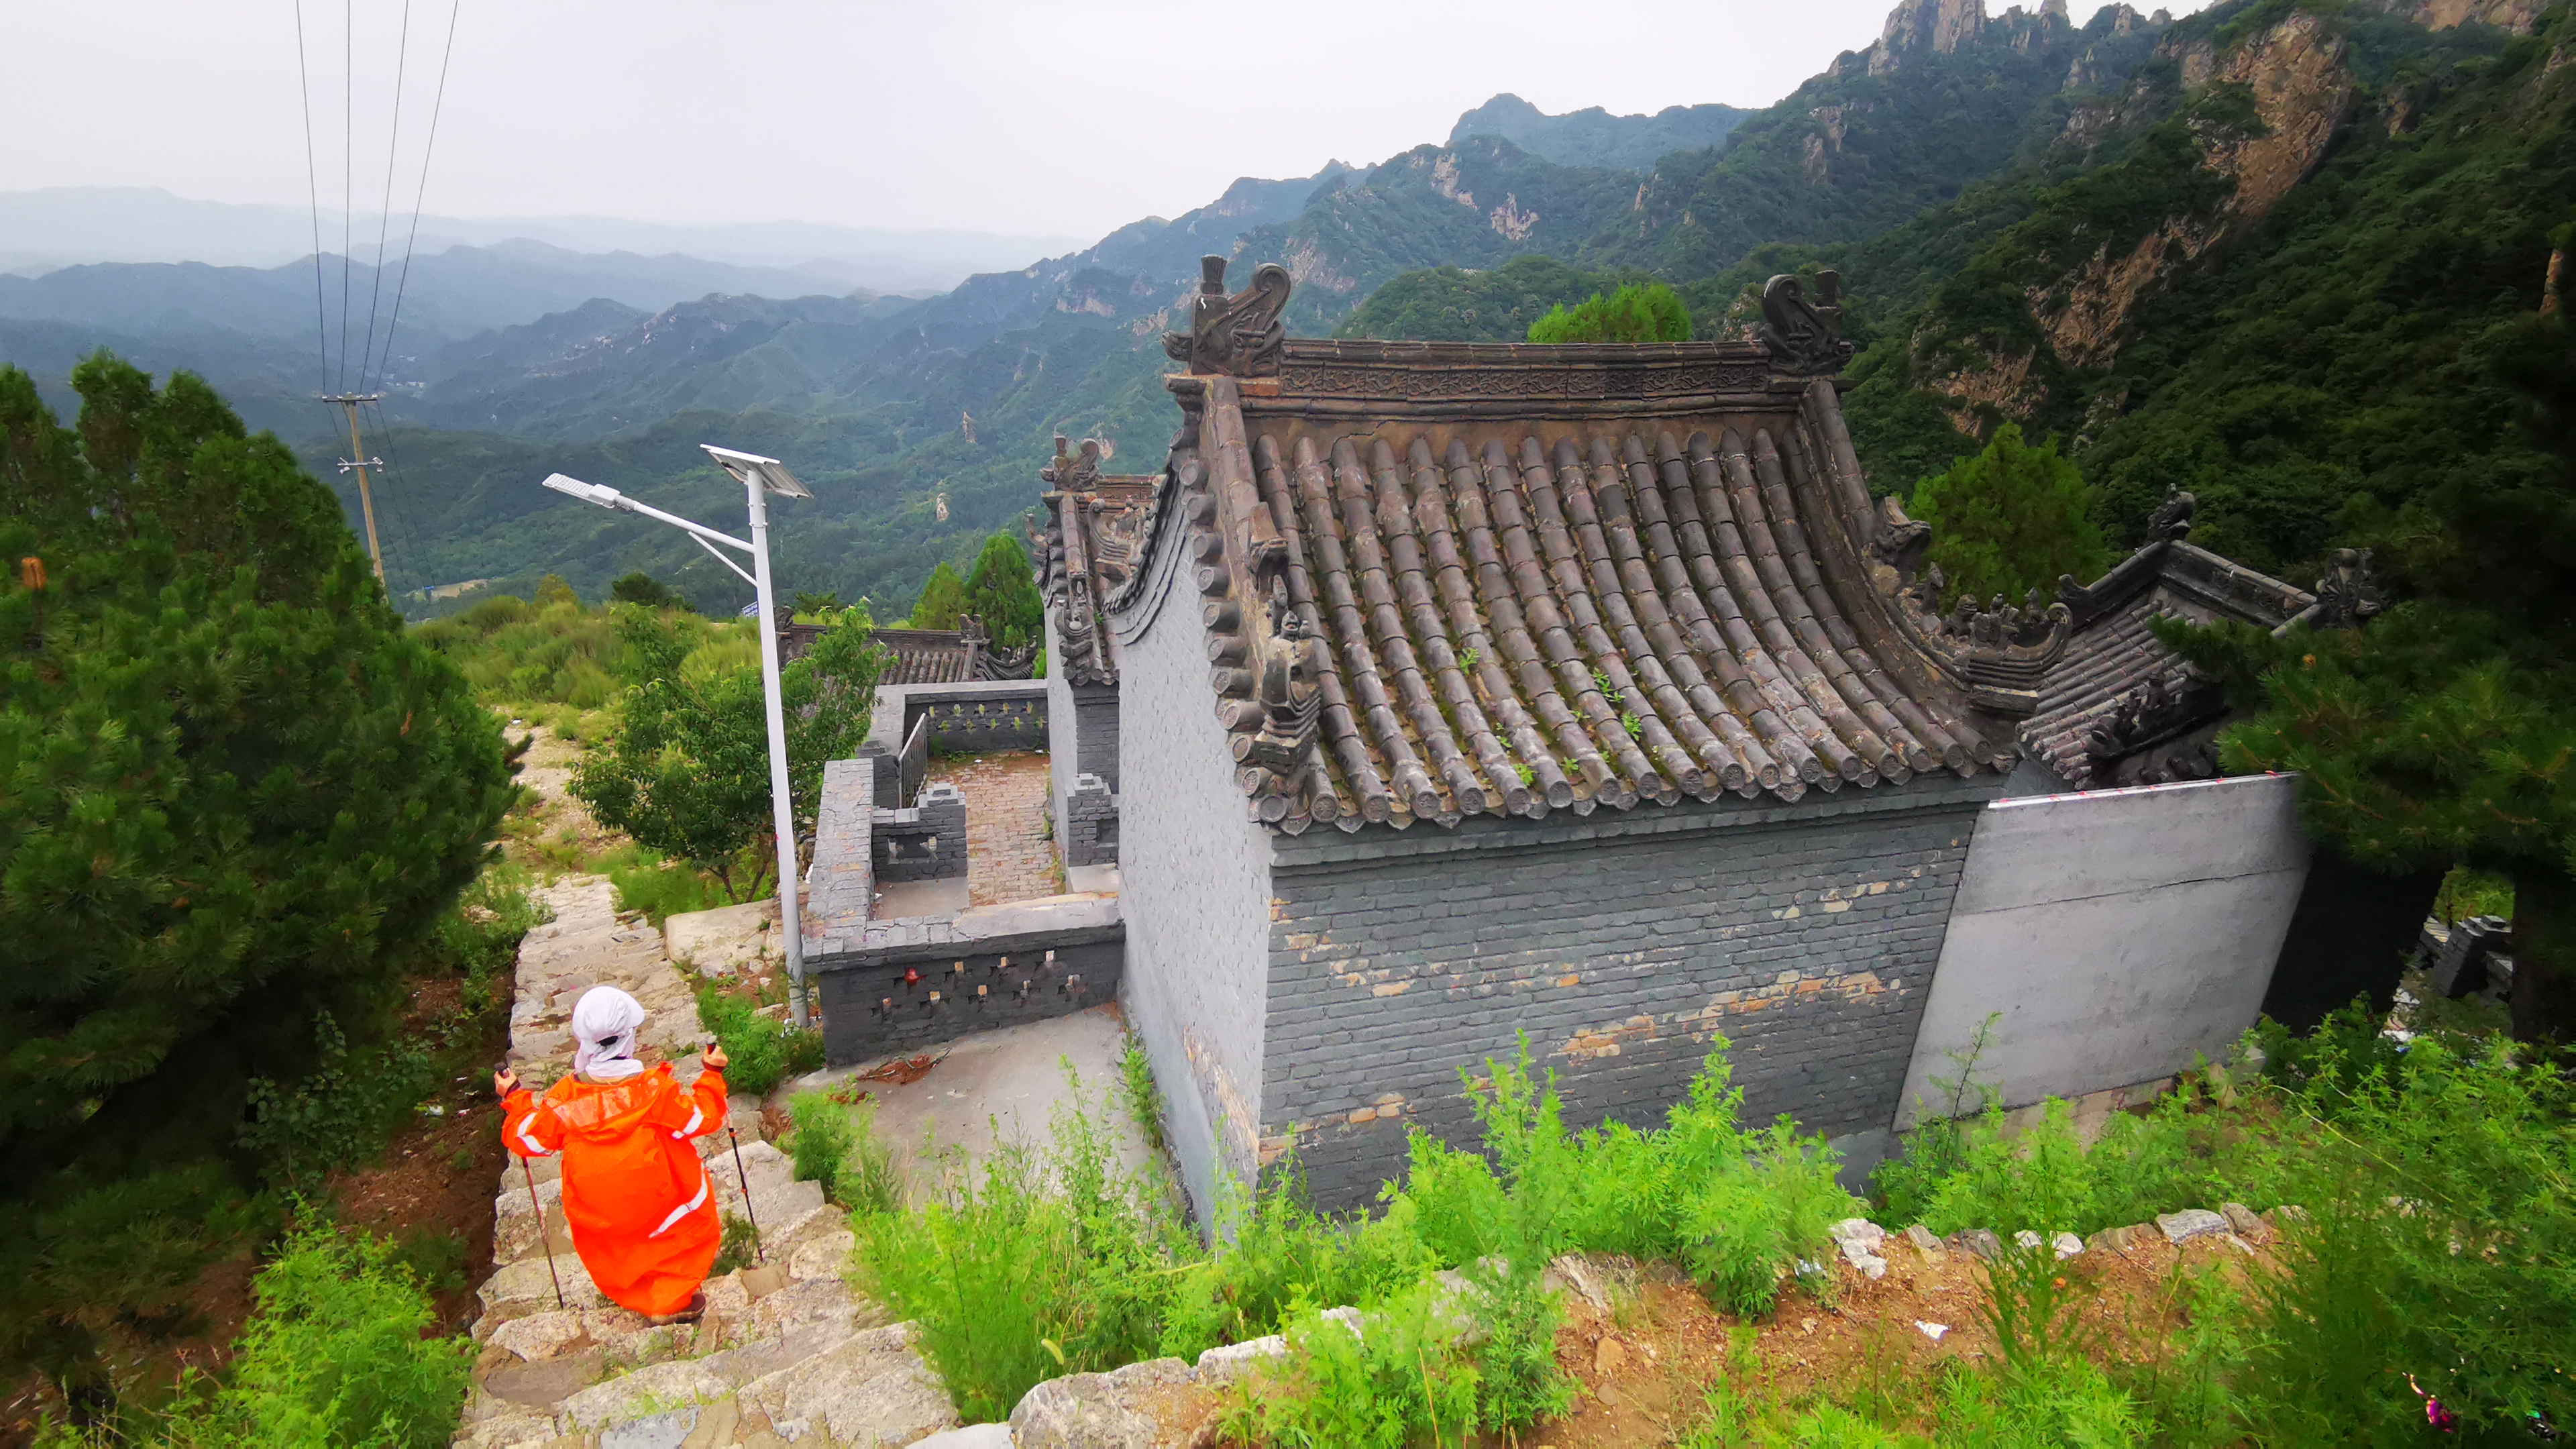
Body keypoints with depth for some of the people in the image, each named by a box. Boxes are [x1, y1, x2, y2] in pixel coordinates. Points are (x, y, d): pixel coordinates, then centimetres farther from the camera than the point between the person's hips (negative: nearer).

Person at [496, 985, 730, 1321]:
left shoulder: (563, 1098, -18)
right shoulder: (655, 1088, -24)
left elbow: (529, 1138, 0)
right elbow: (702, 1119, -14)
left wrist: (513, 1098, 15)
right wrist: (712, 1075, -1)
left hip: (595, 1215, 3)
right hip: (659, 1203, -3)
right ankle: (672, 1300, 28)